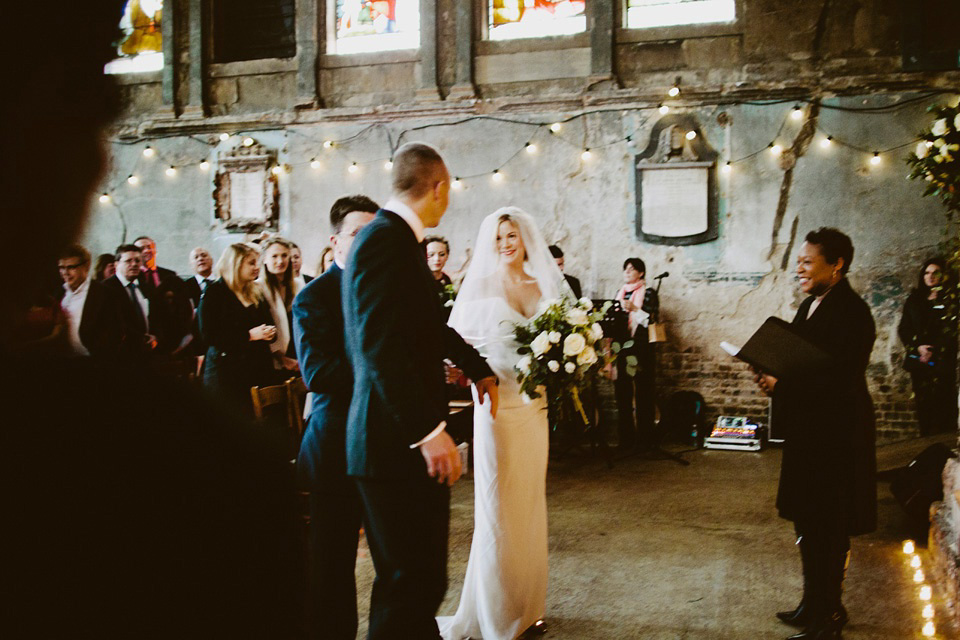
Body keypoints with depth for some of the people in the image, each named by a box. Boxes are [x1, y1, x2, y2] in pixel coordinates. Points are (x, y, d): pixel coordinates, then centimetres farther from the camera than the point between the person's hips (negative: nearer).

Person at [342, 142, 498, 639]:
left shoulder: (398, 239, 15)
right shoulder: (384, 240, -15)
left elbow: (430, 327, 29)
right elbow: (380, 345, -23)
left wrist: (477, 368, 41)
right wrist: (429, 430, -25)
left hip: (408, 438, 10)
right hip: (397, 443, -10)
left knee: (412, 577, 17)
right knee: (416, 582, -4)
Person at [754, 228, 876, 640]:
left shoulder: (851, 313, -18)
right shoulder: (812, 305, 11)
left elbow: (841, 381, -25)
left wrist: (782, 386, -24)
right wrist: (772, 374, -2)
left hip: (835, 436, -10)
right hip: (808, 432, 10)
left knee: (828, 531, 1)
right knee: (808, 522, 19)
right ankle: (817, 604, 35)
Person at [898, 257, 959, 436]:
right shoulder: (914, 299, 14)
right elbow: (903, 328, 9)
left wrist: (933, 352, -11)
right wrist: (918, 347, -7)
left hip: (943, 362, -2)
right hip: (919, 361, 2)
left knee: (944, 404, -9)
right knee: (923, 406, 0)